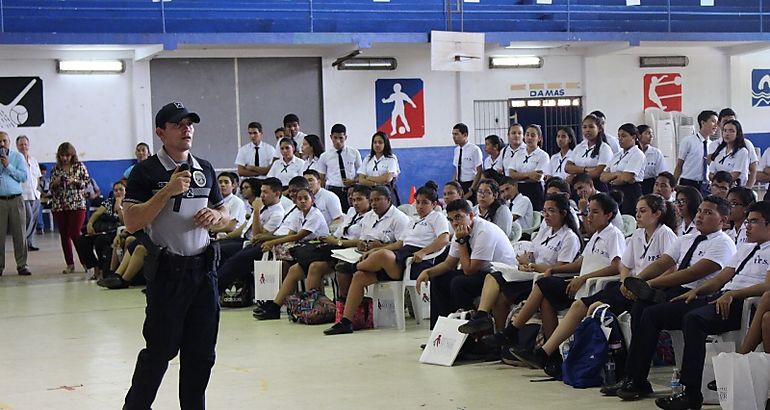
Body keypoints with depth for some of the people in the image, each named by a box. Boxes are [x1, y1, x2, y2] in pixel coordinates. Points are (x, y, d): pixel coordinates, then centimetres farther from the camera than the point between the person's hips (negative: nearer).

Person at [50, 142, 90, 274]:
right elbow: (51, 187, 14)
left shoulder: (79, 166, 3)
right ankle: (70, 264, 9)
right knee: (64, 235, 4)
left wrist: (75, 181, -15)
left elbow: (88, 182, 0)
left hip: (77, 205, -4)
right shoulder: (56, 168, 10)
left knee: (75, 234, -11)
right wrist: (55, 183, -8)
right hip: (58, 206, 4)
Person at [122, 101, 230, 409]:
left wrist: (216, 215, -1)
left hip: (203, 268, 5)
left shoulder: (205, 169, 13)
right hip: (167, 271, -5)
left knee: (201, 352, 9)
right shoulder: (146, 172, -5)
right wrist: (168, 192, -20)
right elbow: (132, 222, -14)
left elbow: (225, 213, 23)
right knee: (160, 349, -2)